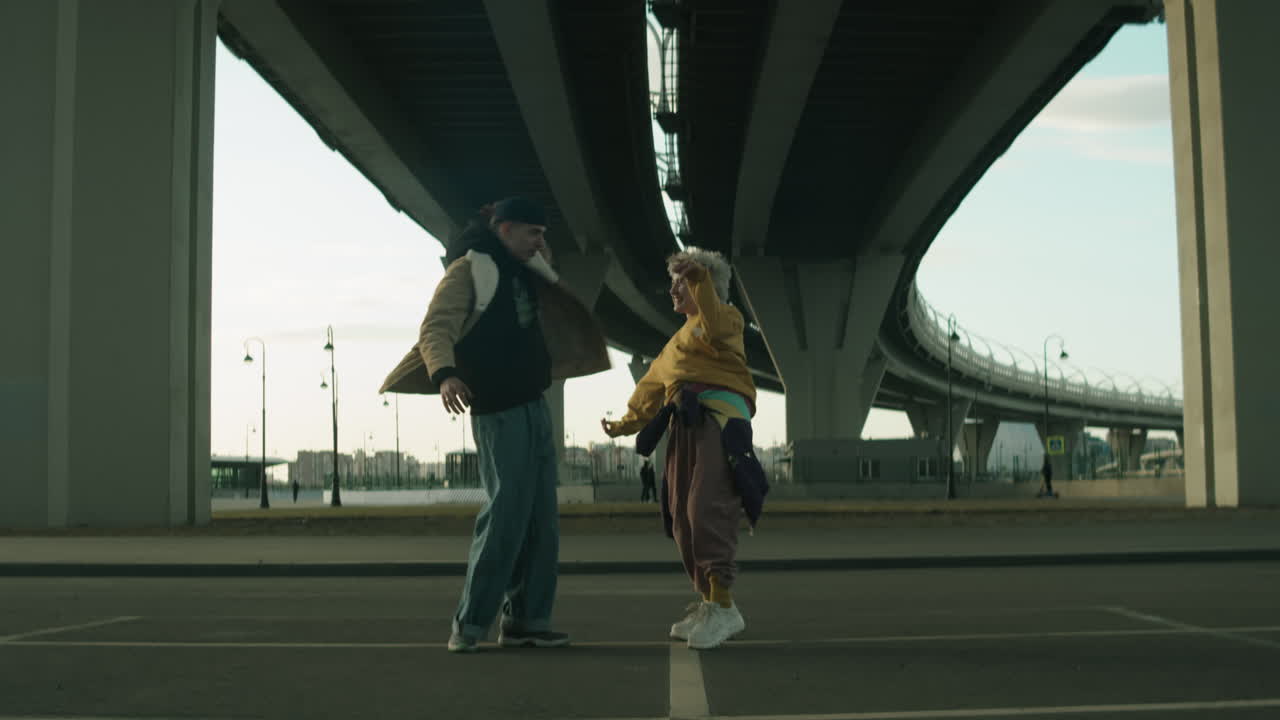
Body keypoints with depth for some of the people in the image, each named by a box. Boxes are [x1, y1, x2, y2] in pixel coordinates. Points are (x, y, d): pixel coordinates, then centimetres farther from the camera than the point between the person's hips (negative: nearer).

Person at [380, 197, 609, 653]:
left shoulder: (522, 271, 17)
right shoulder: (470, 269, -7)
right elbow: (435, 329, -20)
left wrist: (542, 258, 21)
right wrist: (444, 374, -37)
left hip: (534, 407, 9)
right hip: (498, 410, -9)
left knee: (541, 518, 7)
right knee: (506, 512, -12)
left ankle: (526, 619, 13)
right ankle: (470, 623, -5)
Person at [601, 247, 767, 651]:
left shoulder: (725, 317, 8)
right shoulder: (678, 341, 33)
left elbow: (715, 330, -19)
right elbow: (652, 388, 37)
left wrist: (700, 281, -24)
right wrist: (626, 424, 35)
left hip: (718, 420, -9)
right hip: (685, 427, 9)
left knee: (707, 510, -20)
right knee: (683, 519, 5)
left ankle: (722, 606, -22)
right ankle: (708, 603, 11)